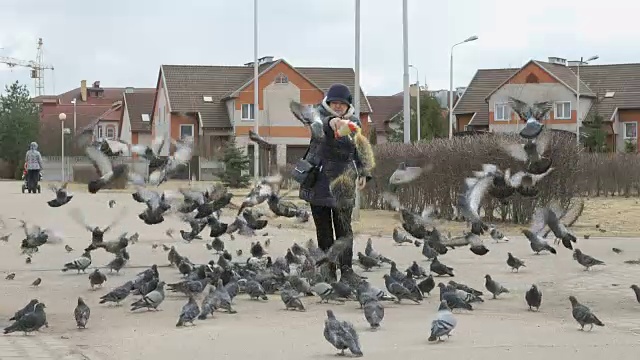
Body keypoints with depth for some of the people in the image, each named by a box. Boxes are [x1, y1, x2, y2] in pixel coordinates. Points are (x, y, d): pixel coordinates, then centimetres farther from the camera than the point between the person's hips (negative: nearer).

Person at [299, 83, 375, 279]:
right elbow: (318, 123, -29)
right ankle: (328, 273, 10)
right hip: (318, 180, -1)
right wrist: (332, 122, -52)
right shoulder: (321, 114, -3)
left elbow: (360, 150, 17)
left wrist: (364, 173, 5)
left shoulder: (354, 122, 7)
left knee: (343, 229, -1)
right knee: (323, 229, 4)